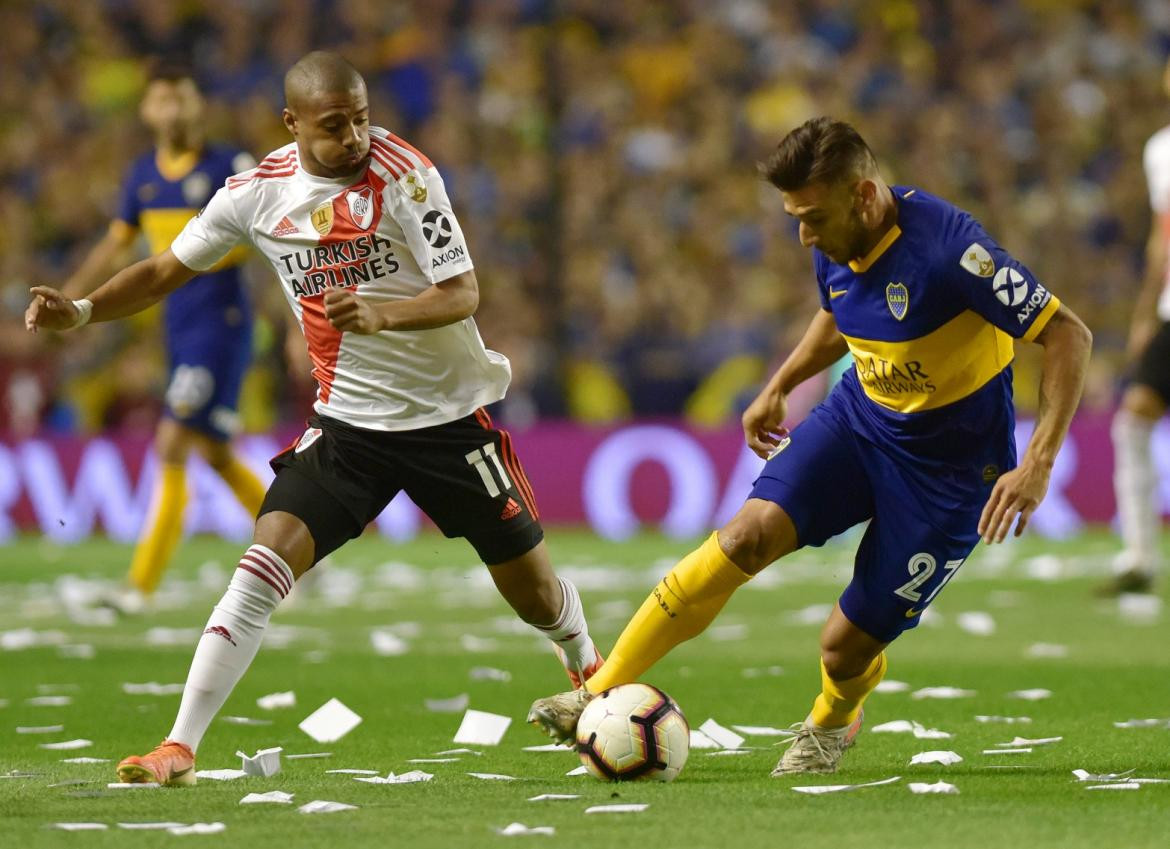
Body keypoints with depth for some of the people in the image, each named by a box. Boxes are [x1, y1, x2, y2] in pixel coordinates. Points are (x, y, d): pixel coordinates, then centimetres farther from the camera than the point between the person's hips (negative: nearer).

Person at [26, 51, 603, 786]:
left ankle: (589, 668, 46)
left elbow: (462, 293, -18)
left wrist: (381, 316, -37)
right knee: (267, 560, -19)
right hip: (348, 421, 2)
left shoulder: (402, 172, -16)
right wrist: (81, 312, -9)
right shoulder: (256, 193, -6)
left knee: (535, 594, 10)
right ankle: (180, 747, -18)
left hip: (449, 415, -2)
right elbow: (169, 269, 6)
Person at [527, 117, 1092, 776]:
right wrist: (778, 388, 16)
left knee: (847, 646, -5)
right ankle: (600, 696, -16)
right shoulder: (836, 248, -6)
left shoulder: (947, 247, -28)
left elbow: (1070, 336, -24)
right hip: (859, 416, 5)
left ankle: (832, 723, 34)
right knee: (749, 534, -20)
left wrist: (1039, 463, -30)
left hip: (949, 462, -5)